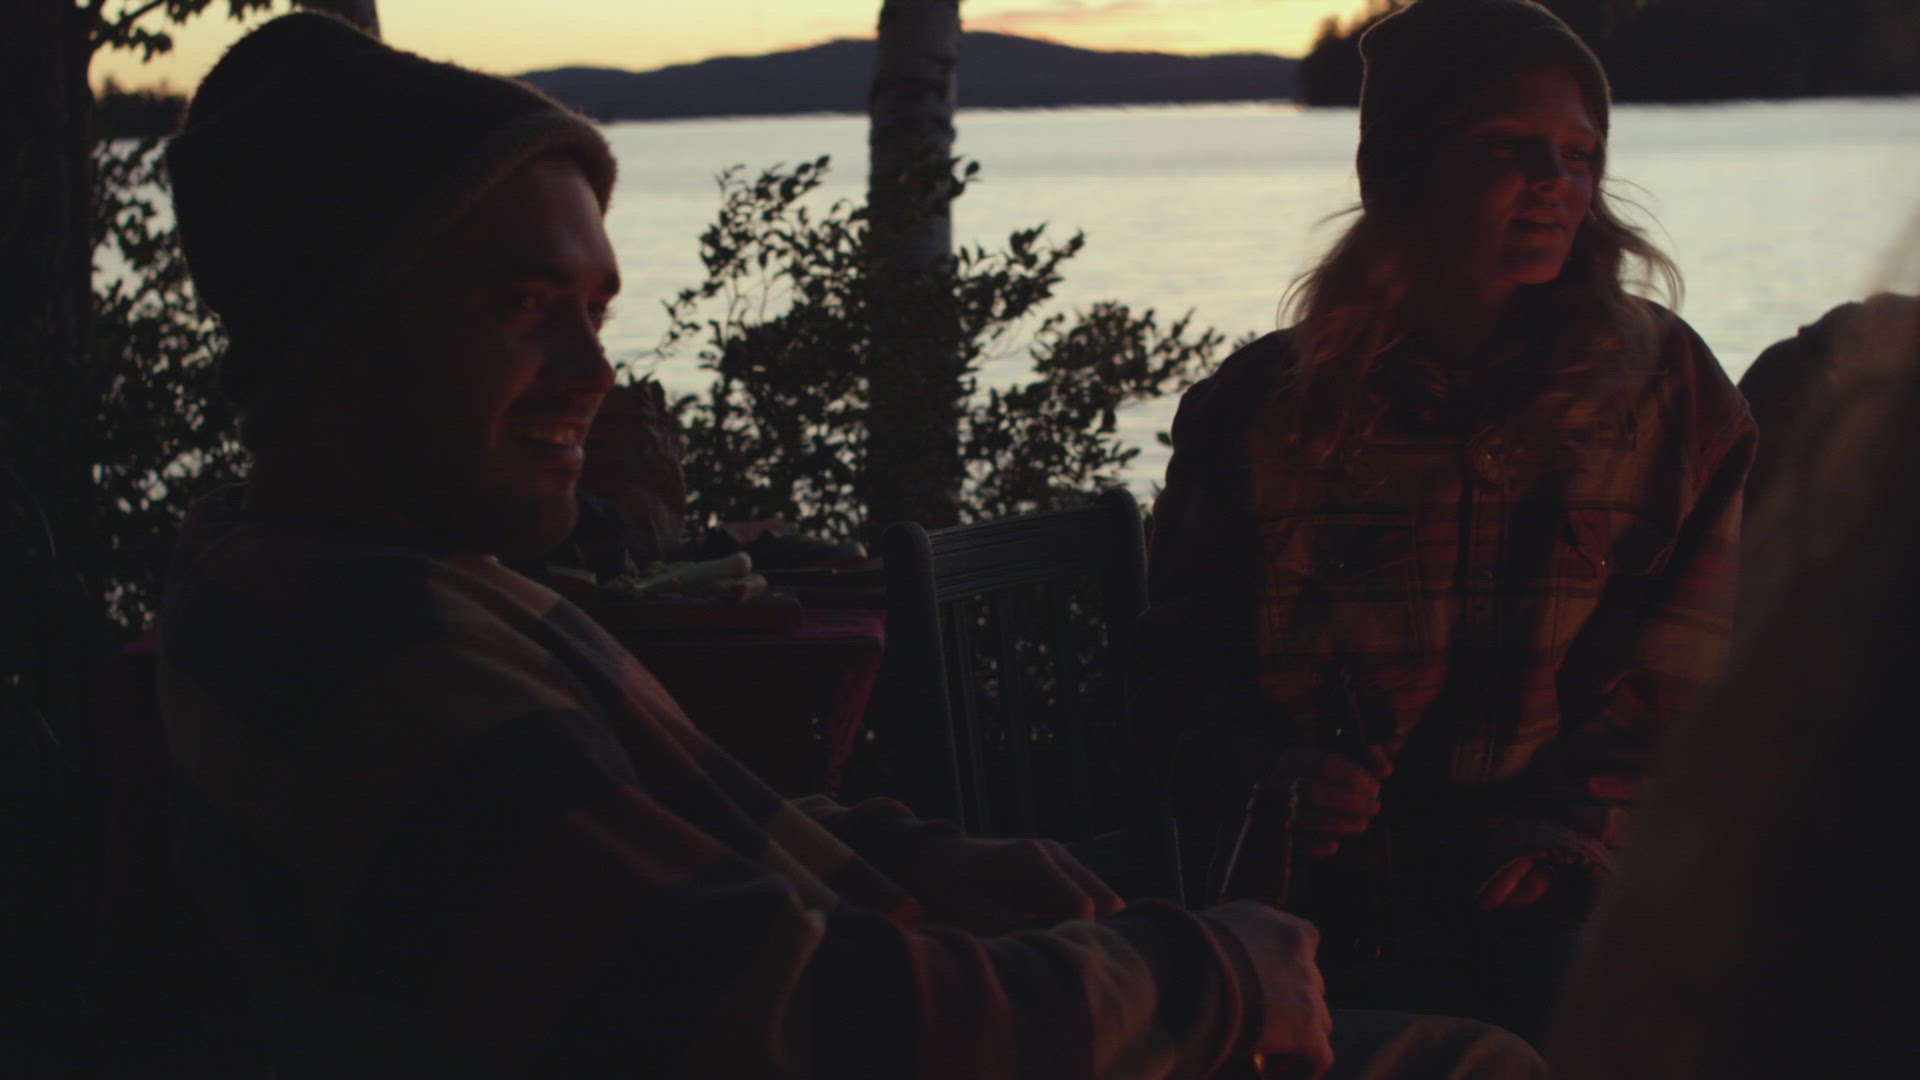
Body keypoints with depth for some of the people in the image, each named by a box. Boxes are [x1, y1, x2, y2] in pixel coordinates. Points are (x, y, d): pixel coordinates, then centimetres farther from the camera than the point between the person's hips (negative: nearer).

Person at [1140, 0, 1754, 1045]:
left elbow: (1701, 647, 5)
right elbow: (1181, 655, 15)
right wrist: (1272, 775, -5)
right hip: (1325, 894, 0)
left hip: (1564, 901, 0)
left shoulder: (1666, 384, 10)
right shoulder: (1262, 404, 9)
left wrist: (1578, 827, -8)